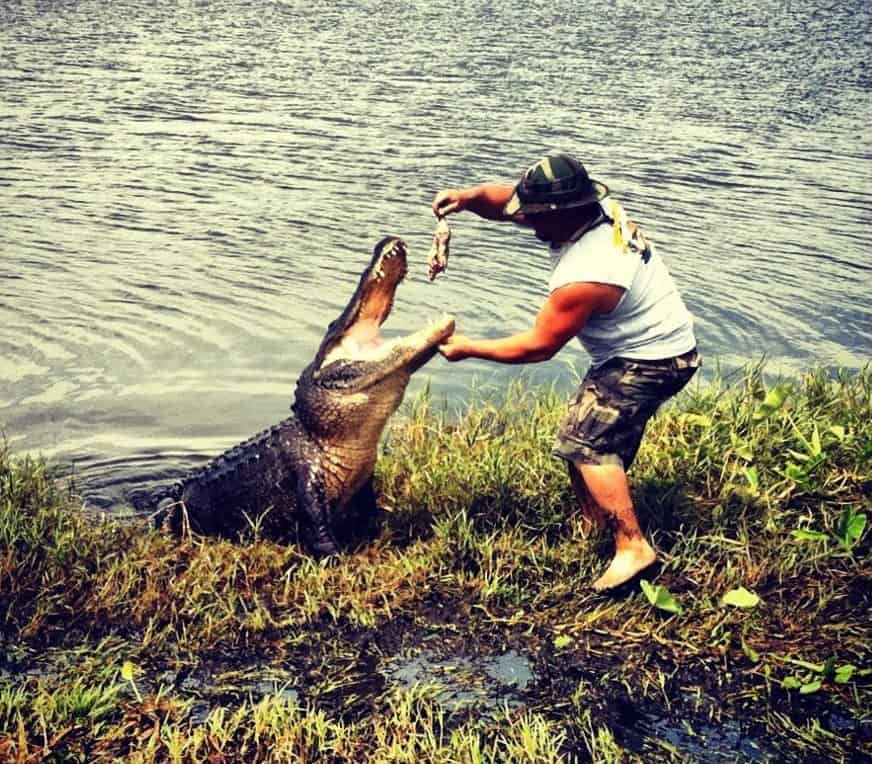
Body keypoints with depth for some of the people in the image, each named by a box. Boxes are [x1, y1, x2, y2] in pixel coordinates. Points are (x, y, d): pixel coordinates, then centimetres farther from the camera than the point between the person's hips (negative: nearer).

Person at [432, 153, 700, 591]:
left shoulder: (585, 276, -32)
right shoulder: (593, 208, -7)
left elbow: (538, 346, -22)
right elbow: (505, 202, 1)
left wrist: (468, 349, -13)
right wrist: (468, 197, -19)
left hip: (651, 361, -10)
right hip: (647, 345, 10)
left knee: (587, 440, -17)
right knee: (589, 433, 17)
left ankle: (633, 547, -18)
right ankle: (598, 522, 29)